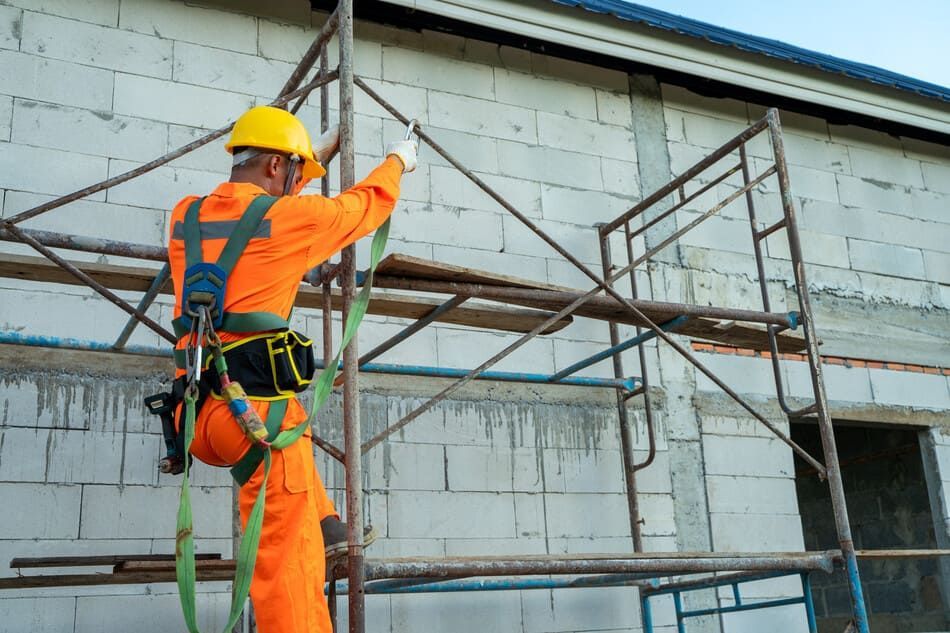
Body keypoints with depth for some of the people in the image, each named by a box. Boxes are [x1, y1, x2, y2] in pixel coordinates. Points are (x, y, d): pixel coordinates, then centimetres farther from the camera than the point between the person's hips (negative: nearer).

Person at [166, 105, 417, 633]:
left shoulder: (186, 217, 13)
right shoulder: (291, 217, -4)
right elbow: (368, 203, 13)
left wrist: (317, 155, 42)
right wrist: (398, 161, 34)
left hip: (196, 412, 7)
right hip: (254, 410, -7)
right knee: (288, 567, -4)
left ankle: (322, 523, 33)